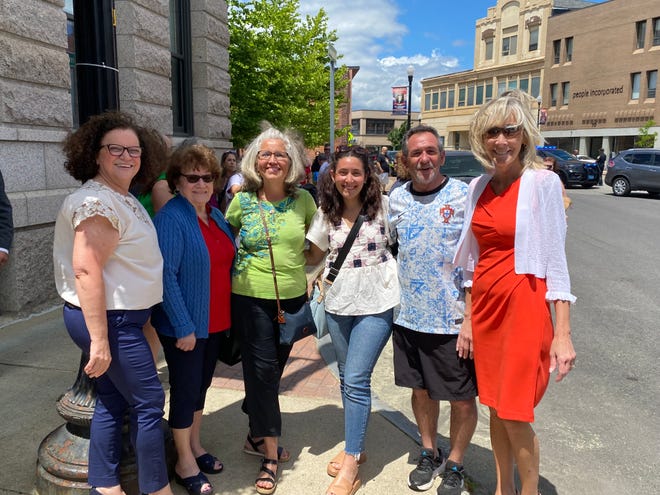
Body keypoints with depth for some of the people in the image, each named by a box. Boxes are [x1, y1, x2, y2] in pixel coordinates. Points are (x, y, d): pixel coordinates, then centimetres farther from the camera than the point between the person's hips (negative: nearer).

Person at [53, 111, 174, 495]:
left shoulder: (125, 199, 11)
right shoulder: (98, 202, -19)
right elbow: (86, 271, -25)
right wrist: (99, 341, -26)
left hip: (121, 317, 9)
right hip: (109, 320, -9)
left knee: (113, 401, 16)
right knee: (149, 401, 1)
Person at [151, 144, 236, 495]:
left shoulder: (216, 216, 7)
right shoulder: (170, 219, -16)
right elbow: (166, 276, -20)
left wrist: (231, 313, 11)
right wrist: (184, 327, -21)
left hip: (215, 321, 7)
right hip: (185, 325, -7)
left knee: (201, 385, 19)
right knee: (185, 389, 7)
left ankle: (195, 446, 37)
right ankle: (185, 463, 24)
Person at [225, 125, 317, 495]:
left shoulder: (303, 200, -1)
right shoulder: (242, 201, -4)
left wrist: (309, 271, 4)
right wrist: (241, 265, 1)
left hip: (293, 297, 3)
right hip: (251, 297, -2)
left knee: (273, 370, 14)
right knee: (263, 370, -2)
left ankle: (258, 436, 34)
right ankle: (271, 454, 11)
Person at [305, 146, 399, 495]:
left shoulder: (384, 206, -6)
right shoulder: (326, 213, 5)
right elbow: (313, 257, 12)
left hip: (376, 304, -4)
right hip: (338, 303, 5)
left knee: (356, 379, -8)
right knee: (347, 378, 14)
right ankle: (355, 446, 33)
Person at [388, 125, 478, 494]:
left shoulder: (464, 196, -9)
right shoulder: (396, 199, 3)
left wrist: (471, 317, -15)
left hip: (453, 320, -4)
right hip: (410, 317, 4)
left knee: (463, 399, 9)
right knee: (421, 390, 18)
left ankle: (455, 465, 33)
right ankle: (430, 455, 41)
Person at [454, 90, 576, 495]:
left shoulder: (543, 182, -8)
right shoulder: (479, 187, 8)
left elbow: (556, 259, -10)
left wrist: (563, 334, -12)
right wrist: (468, 319, 12)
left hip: (524, 307, -5)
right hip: (485, 306, 6)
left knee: (515, 413, 1)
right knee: (495, 405, 16)